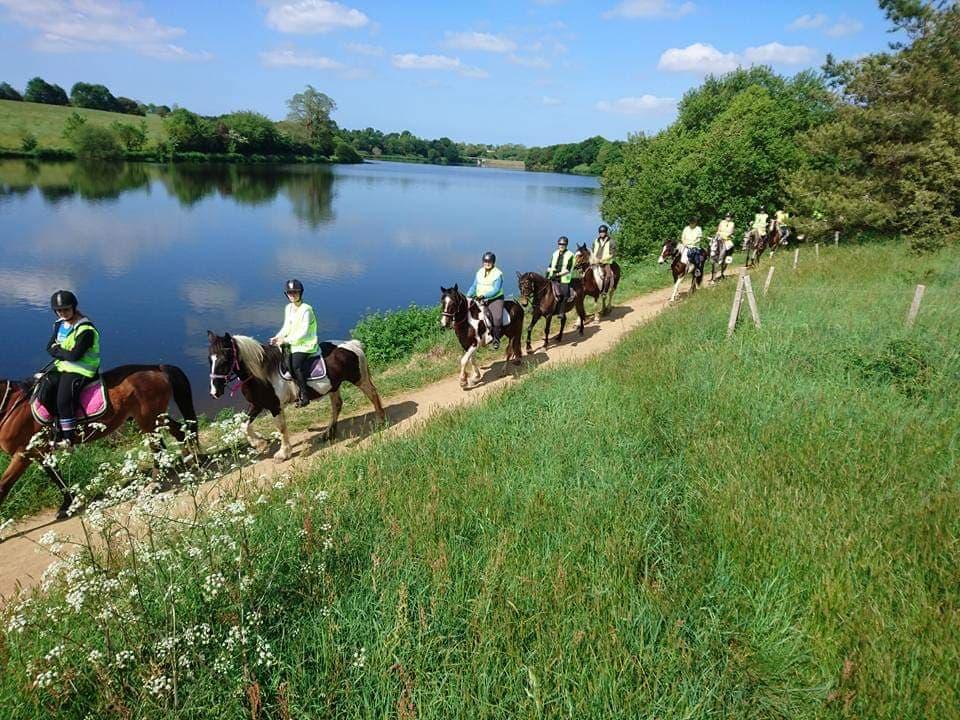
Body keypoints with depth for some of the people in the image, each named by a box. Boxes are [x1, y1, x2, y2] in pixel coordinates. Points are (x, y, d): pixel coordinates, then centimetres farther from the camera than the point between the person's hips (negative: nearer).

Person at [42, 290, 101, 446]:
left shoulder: (85, 329, -18)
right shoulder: (60, 324, 9)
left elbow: (75, 355, -23)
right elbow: (50, 347, 9)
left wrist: (57, 350, -7)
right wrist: (63, 352, -11)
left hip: (81, 370, -8)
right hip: (62, 366, 8)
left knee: (63, 400, -21)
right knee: (44, 394, -10)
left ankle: (68, 438, -8)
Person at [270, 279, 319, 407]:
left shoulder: (306, 310, -14)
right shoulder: (288, 308, 10)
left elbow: (304, 333, -18)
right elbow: (286, 327, 16)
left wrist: (286, 340, -19)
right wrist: (277, 338, 0)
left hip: (306, 344, -8)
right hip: (291, 343, 8)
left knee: (296, 365, -26)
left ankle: (304, 396, -15)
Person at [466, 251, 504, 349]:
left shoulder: (498, 274, -7)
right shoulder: (479, 272, 11)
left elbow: (496, 290, -16)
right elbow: (474, 286, 15)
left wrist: (484, 295, -28)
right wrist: (467, 296, -2)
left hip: (495, 299, -4)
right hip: (480, 300, 4)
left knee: (497, 318, -26)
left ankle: (496, 339, -6)